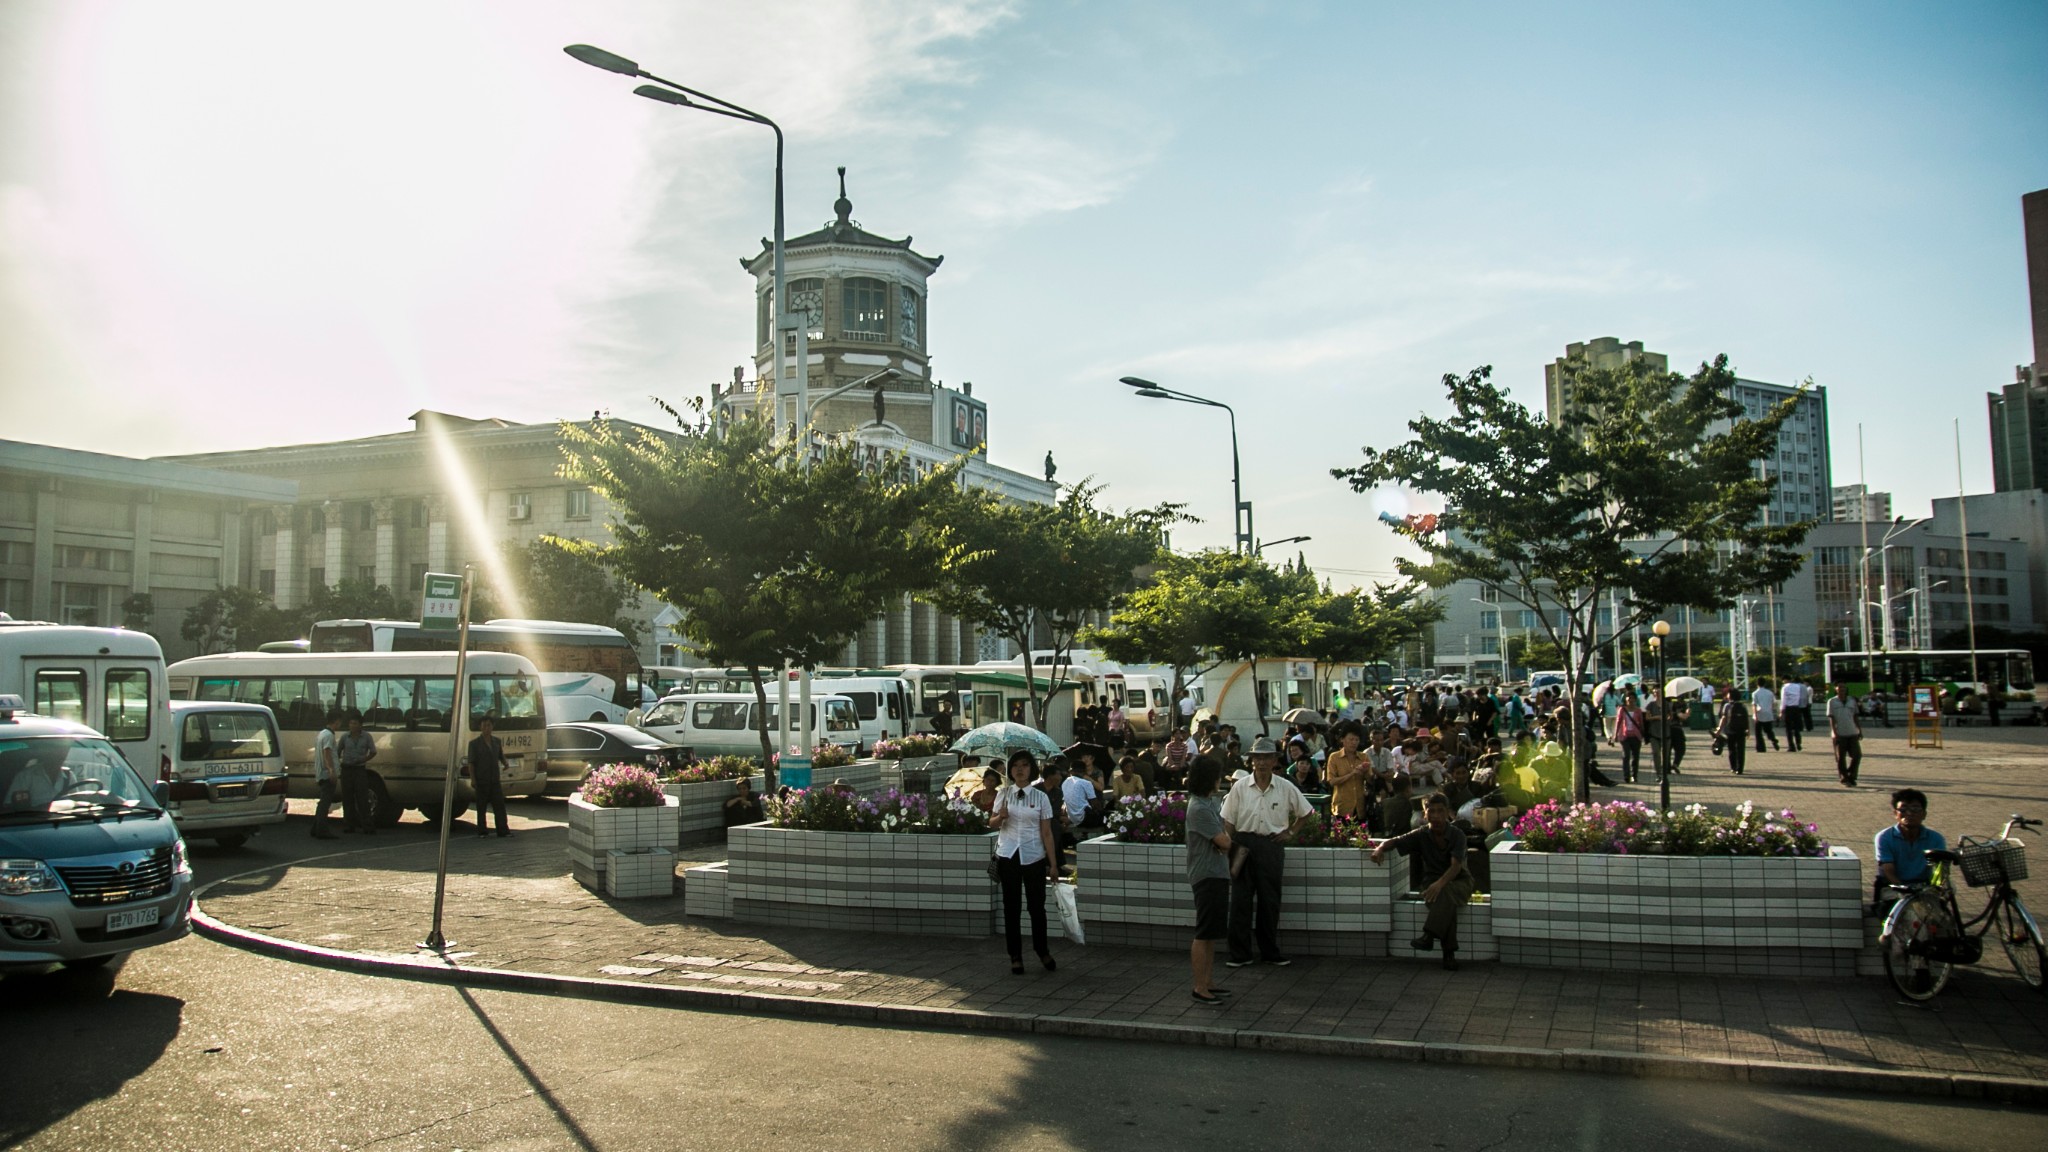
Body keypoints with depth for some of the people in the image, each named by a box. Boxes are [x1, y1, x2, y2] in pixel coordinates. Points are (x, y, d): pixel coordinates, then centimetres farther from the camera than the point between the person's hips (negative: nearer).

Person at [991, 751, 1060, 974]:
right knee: (1011, 907, 6)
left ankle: (1042, 951, 26)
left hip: (1034, 857, -1)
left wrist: (1053, 864, -4)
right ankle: (1015, 956, 17)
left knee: (1037, 906, 5)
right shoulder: (1003, 794, 3)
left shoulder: (1041, 797, -1)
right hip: (1008, 856, 1)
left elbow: (1047, 833, -1)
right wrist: (1000, 817, -14)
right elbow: (994, 824, 10)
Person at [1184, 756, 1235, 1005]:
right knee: (1204, 935, -3)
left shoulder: (1212, 802, 12)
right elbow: (1224, 841, -20)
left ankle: (1206, 983, 23)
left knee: (1211, 934, 15)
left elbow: (1226, 839, 16)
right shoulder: (1200, 808, -19)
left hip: (1217, 875, 10)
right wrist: (1225, 837, 2)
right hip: (1207, 876, -10)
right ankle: (1200, 988, 2)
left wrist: (1223, 837, -6)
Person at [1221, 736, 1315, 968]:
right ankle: (1240, 953, 7)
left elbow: (1306, 813, 15)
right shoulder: (1240, 787, -1)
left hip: (1272, 846, 1)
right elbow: (1228, 821, 0)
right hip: (1244, 844, -1)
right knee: (1240, 899, 0)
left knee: (1270, 901, 8)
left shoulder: (1286, 788, 2)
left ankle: (1270, 952, 20)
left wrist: (1289, 832, 6)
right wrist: (1230, 849, -8)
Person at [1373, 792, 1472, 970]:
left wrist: (1440, 883, -40)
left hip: (1458, 882, -2)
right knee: (1446, 902, -33)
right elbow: (1393, 842, 5)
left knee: (1446, 892, -38)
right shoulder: (1422, 835, 0)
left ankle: (1429, 936, -42)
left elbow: (1456, 865, -22)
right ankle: (1449, 952, -34)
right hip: (1431, 882, 2)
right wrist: (1380, 848, -20)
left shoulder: (1457, 834, -9)